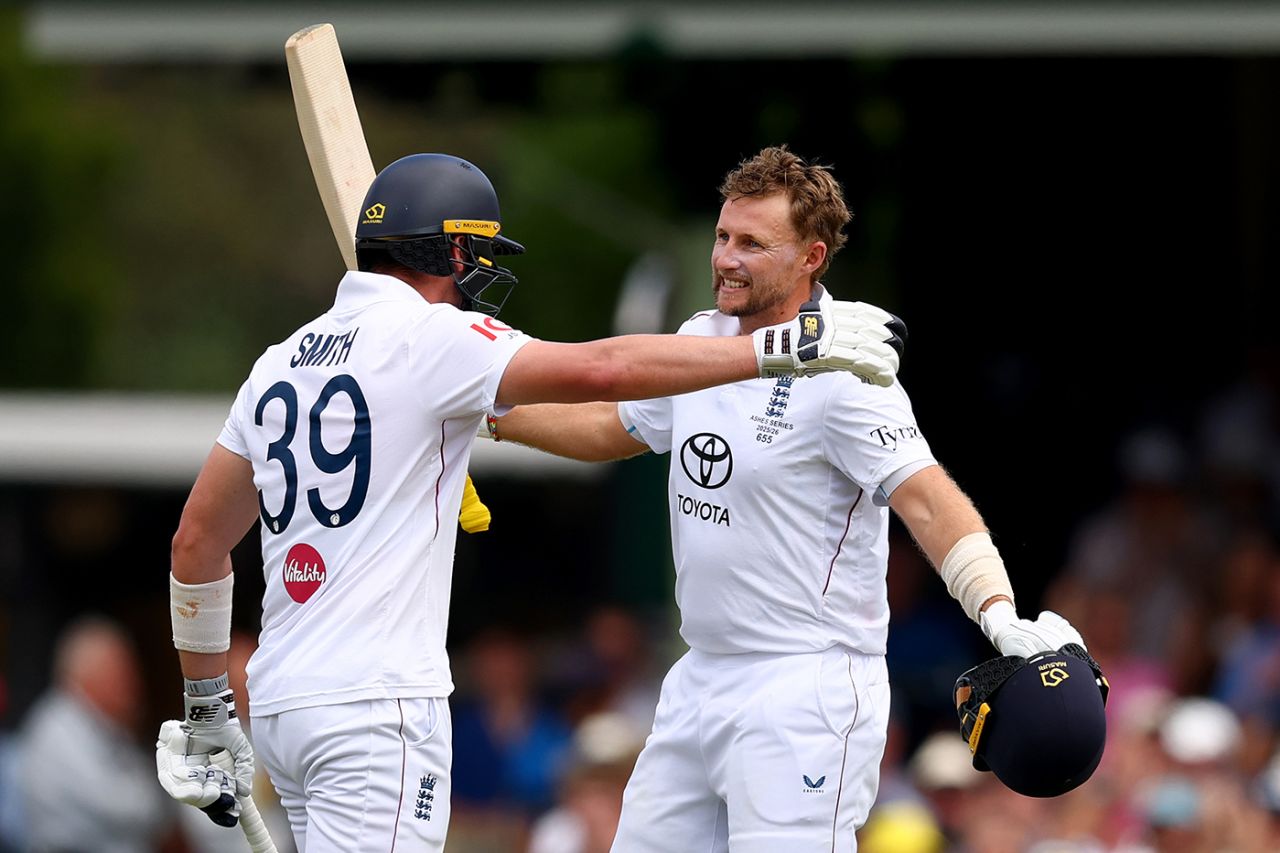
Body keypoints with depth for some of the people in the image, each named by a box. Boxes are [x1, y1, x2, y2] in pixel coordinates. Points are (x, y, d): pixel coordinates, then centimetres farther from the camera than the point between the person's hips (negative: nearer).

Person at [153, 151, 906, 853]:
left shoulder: (283, 362, 16)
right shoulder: (426, 336, -7)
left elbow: (196, 542, 18)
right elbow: (600, 370, -18)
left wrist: (206, 707, 25)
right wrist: (788, 346, -15)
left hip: (281, 702, 8)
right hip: (375, 704, -8)